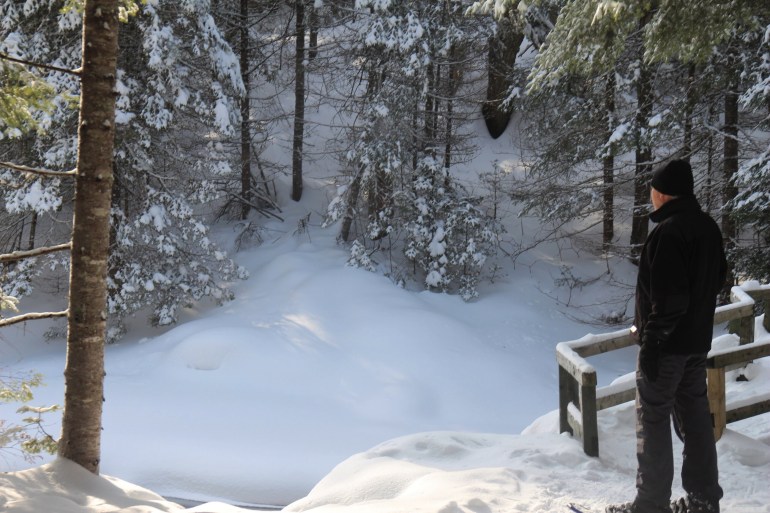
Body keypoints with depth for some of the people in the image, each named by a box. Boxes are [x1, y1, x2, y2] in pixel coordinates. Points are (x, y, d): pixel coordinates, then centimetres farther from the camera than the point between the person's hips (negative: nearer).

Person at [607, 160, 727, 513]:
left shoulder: (668, 232, -21)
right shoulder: (708, 227, 8)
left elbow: (667, 297, -24)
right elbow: (717, 278, 18)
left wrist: (650, 342, -20)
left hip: (668, 344, -9)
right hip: (698, 340, 9)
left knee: (653, 420, -1)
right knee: (695, 417, 14)